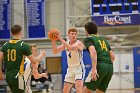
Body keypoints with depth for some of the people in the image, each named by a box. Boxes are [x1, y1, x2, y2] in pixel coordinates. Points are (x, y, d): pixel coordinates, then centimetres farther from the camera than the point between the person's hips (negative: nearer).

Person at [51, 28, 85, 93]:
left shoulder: (79, 43, -15)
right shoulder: (66, 43, 6)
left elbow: (71, 48, -36)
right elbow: (55, 51, 4)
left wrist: (61, 39, -35)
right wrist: (53, 40, -10)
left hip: (79, 68, -7)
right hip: (70, 69, 7)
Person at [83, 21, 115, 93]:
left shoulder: (88, 39, 6)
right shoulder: (103, 39, 26)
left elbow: (93, 52, -13)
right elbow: (113, 57, 25)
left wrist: (94, 69, -21)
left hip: (100, 66, -7)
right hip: (110, 67, 7)